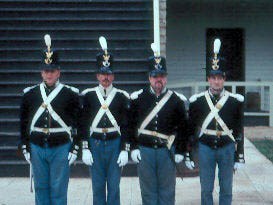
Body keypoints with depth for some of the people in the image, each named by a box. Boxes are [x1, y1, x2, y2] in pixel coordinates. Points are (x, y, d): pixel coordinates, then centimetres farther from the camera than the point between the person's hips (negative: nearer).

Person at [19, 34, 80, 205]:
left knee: (59, 190, 3)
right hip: (37, 148, 3)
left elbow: (78, 123, 0)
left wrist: (74, 149, -4)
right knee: (41, 188, 10)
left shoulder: (70, 94, -2)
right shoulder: (30, 94, 5)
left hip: (61, 148, -3)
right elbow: (24, 123, 10)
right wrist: (25, 148, 7)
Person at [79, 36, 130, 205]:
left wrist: (125, 150, -5)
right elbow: (83, 124, 3)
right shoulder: (88, 95, 2)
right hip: (95, 144, 1)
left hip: (115, 144, 0)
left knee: (114, 186, 4)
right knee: (98, 186, 8)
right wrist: (85, 149, -3)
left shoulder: (122, 97, 1)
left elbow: (126, 126, 1)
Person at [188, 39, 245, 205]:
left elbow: (239, 131, 3)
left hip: (227, 148, 0)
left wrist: (239, 157, 2)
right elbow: (191, 129, 5)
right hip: (206, 148, 0)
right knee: (206, 189, 7)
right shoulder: (197, 101, 0)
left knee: (226, 189, 8)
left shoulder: (236, 101, -1)